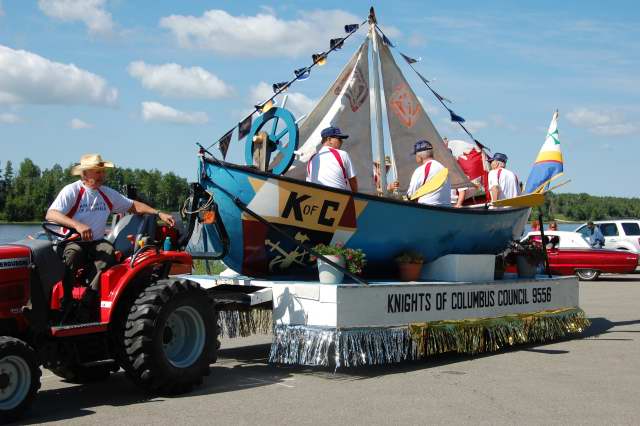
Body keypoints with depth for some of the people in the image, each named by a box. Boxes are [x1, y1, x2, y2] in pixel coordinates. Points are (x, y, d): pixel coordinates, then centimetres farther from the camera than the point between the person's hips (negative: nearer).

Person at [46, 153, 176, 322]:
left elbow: (133, 205, 24)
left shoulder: (107, 194, 16)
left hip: (97, 242, 4)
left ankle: (86, 310, -32)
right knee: (72, 255, -38)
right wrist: (77, 225, -33)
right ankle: (64, 305, -30)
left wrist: (159, 213, 10)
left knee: (108, 253, -30)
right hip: (73, 241, -4)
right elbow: (50, 214, -17)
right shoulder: (71, 191, -3)